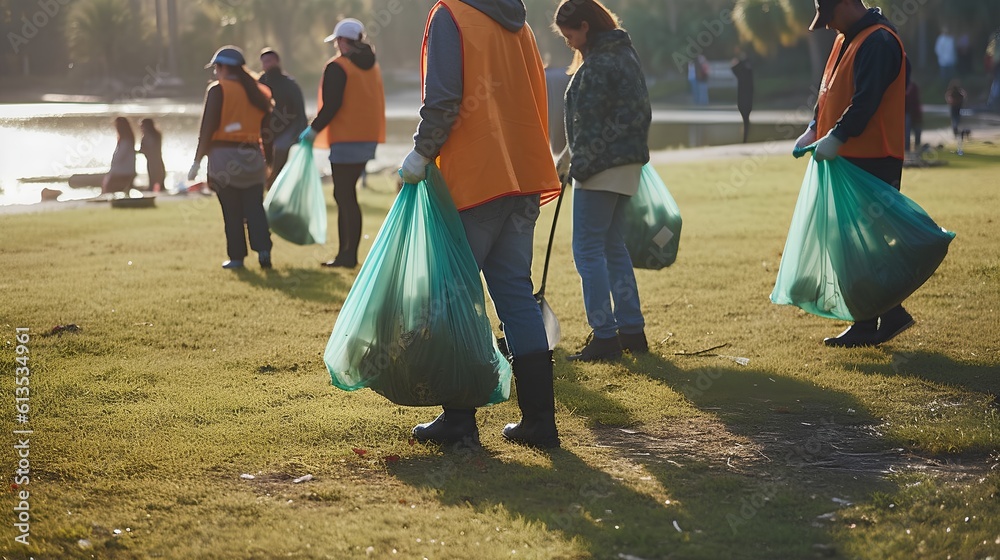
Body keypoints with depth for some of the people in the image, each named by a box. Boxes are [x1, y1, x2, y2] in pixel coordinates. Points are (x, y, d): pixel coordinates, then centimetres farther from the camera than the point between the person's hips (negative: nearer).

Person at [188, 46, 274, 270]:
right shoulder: (258, 91, 12)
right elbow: (267, 127, 12)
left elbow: (208, 127, -11)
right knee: (254, 207, 5)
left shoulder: (218, 90, -6)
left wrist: (197, 161, -8)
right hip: (253, 156, 4)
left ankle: (236, 257, 4)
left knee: (231, 211, 2)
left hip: (223, 156, -4)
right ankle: (263, 249, -11)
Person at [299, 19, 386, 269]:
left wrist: (314, 129, -6)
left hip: (346, 140, -8)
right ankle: (347, 252, 17)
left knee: (344, 195, -4)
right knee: (346, 194, 15)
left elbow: (331, 105, -18)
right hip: (368, 138, 8)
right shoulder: (372, 66, 14)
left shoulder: (337, 67, -11)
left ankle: (349, 254, -6)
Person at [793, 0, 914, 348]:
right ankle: (889, 315, 16)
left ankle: (868, 325, -2)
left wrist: (837, 137, -30)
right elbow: (831, 92, 23)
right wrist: (815, 129, 12)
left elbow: (867, 99, -25)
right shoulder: (846, 40, 18)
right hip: (849, 158, 10)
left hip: (874, 160, -10)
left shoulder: (878, 42, -15)